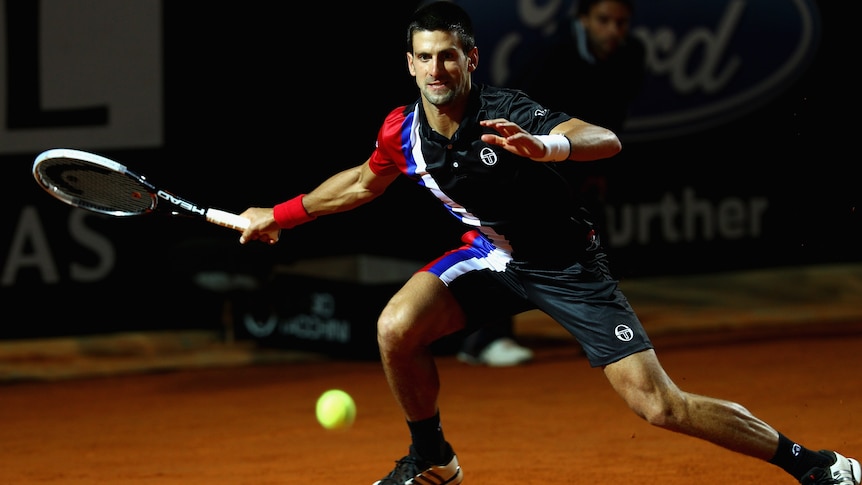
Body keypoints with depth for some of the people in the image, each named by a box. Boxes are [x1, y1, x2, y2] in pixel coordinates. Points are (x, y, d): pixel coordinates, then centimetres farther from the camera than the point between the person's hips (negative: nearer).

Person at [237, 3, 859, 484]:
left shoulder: (505, 113, -28)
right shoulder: (402, 132, -10)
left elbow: (608, 141, -44)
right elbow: (365, 182, 15)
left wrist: (546, 147, -63)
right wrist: (282, 214, 18)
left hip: (568, 264, -5)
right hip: (493, 253, 5)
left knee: (658, 404, -14)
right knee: (396, 328, -17)